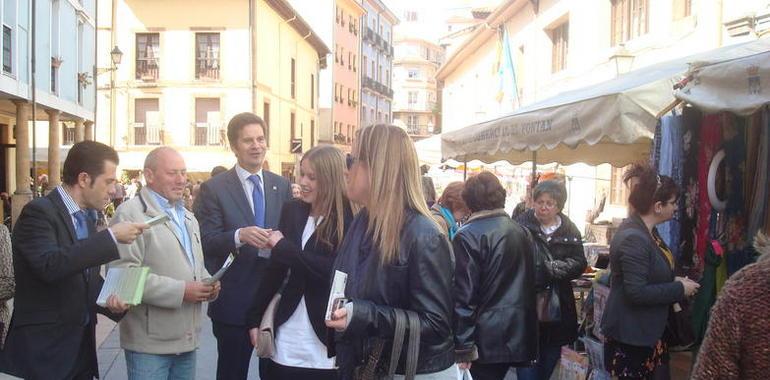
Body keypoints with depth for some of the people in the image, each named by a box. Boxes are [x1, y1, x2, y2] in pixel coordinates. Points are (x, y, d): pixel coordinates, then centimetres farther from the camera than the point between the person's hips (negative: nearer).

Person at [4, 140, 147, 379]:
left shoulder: (86, 217, 12)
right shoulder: (39, 212, -13)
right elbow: (49, 265, -30)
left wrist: (110, 300, -1)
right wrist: (111, 237, -27)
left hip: (82, 343, 8)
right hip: (44, 349, -8)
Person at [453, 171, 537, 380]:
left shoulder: (468, 236, -13)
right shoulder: (520, 231, 8)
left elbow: (464, 295, -16)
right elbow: (530, 281, 13)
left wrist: (463, 347, -13)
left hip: (488, 337, -7)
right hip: (519, 333, 7)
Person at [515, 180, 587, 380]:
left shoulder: (570, 230, 6)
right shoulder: (522, 225, -7)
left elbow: (579, 264, -1)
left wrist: (550, 268, -16)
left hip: (558, 305, 4)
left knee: (551, 356, 15)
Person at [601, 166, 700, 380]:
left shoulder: (647, 231, 9)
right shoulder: (633, 239, -24)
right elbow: (637, 292, -27)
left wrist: (674, 281, 2)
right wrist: (679, 289, -18)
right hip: (630, 334, -10)